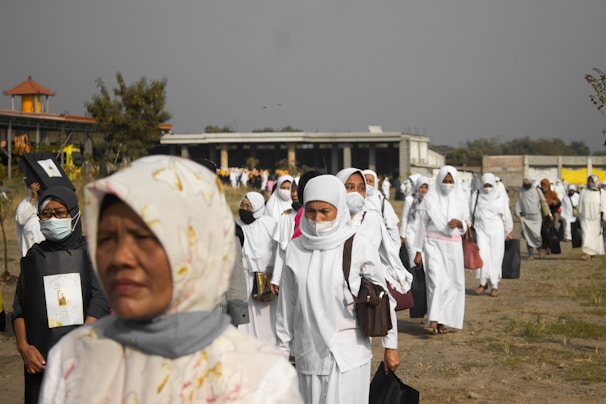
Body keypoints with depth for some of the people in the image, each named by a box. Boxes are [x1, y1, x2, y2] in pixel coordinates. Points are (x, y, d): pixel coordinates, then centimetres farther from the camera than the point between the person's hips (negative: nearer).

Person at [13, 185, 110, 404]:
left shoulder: (90, 253, 2)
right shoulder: (34, 257, 10)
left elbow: (101, 301, -8)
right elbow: (19, 308, 8)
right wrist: (23, 346, -6)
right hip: (41, 360, 2)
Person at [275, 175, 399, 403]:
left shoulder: (357, 246, -9)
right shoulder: (296, 249, 0)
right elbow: (287, 304, 7)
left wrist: (390, 345, 0)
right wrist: (283, 349, 12)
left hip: (348, 352, -3)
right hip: (308, 353, 3)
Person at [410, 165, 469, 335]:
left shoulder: (459, 199, 7)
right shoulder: (430, 198, -2)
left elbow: (467, 222, 15)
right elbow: (422, 225, 0)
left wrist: (459, 223, -10)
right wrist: (418, 251, -2)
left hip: (453, 246, 4)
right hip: (434, 244, -4)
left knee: (452, 284, 4)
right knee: (436, 281, -16)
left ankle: (444, 321, 14)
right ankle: (433, 322, -22)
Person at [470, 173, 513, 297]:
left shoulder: (501, 197, 4)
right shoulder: (476, 197, 6)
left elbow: (506, 216, 10)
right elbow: (471, 214, 12)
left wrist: (508, 232, 14)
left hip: (496, 231, 0)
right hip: (481, 230, 0)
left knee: (495, 258, 0)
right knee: (482, 255, -13)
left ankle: (494, 285, 10)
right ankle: (483, 282, 2)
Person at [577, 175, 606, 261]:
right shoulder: (584, 192, 3)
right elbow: (580, 205, 8)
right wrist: (579, 217, 8)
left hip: (596, 218, 0)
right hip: (586, 218, 0)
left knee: (596, 235, 6)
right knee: (586, 234, -11)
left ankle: (593, 253, 19)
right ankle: (588, 253, -16)